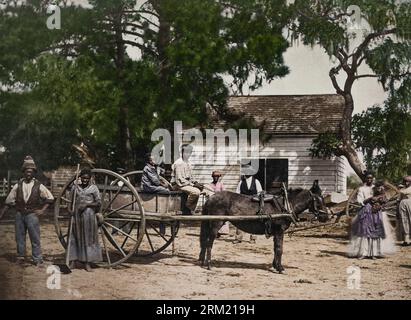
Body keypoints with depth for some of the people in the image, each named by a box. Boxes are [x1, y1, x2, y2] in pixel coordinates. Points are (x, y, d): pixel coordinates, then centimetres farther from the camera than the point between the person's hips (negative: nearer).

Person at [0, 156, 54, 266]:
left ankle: (37, 259, 4)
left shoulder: (38, 186, -2)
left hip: (32, 214, -2)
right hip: (19, 214, 2)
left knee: (35, 238, -2)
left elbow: (50, 198, 4)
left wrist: (42, 210, -3)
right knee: (19, 237, 10)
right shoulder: (18, 185, 2)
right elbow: (9, 201, 6)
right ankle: (20, 256, 23)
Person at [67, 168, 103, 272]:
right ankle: (73, 261, 8)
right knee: (75, 238, 3)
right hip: (77, 215, 2)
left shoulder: (93, 188, 2)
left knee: (88, 238, 1)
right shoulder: (75, 187, 10)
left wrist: (87, 204, -13)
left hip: (89, 216, -2)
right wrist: (71, 210, 1)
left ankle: (87, 263, 5)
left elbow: (98, 203, -2)